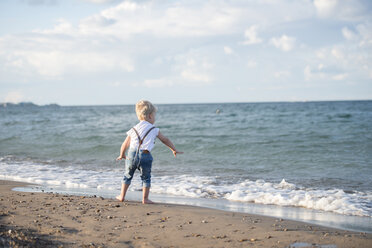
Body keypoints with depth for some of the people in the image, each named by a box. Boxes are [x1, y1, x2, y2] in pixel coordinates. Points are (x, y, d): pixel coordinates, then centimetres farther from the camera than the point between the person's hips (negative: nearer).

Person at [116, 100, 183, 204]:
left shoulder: (133, 130, 14)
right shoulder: (154, 130, 8)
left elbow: (125, 145, 18)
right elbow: (165, 140, 17)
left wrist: (122, 155, 35)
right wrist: (174, 150, 30)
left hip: (132, 154, 2)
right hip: (145, 156, -2)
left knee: (127, 175, 18)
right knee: (146, 178, 12)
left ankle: (122, 196, 22)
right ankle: (145, 199, 11)